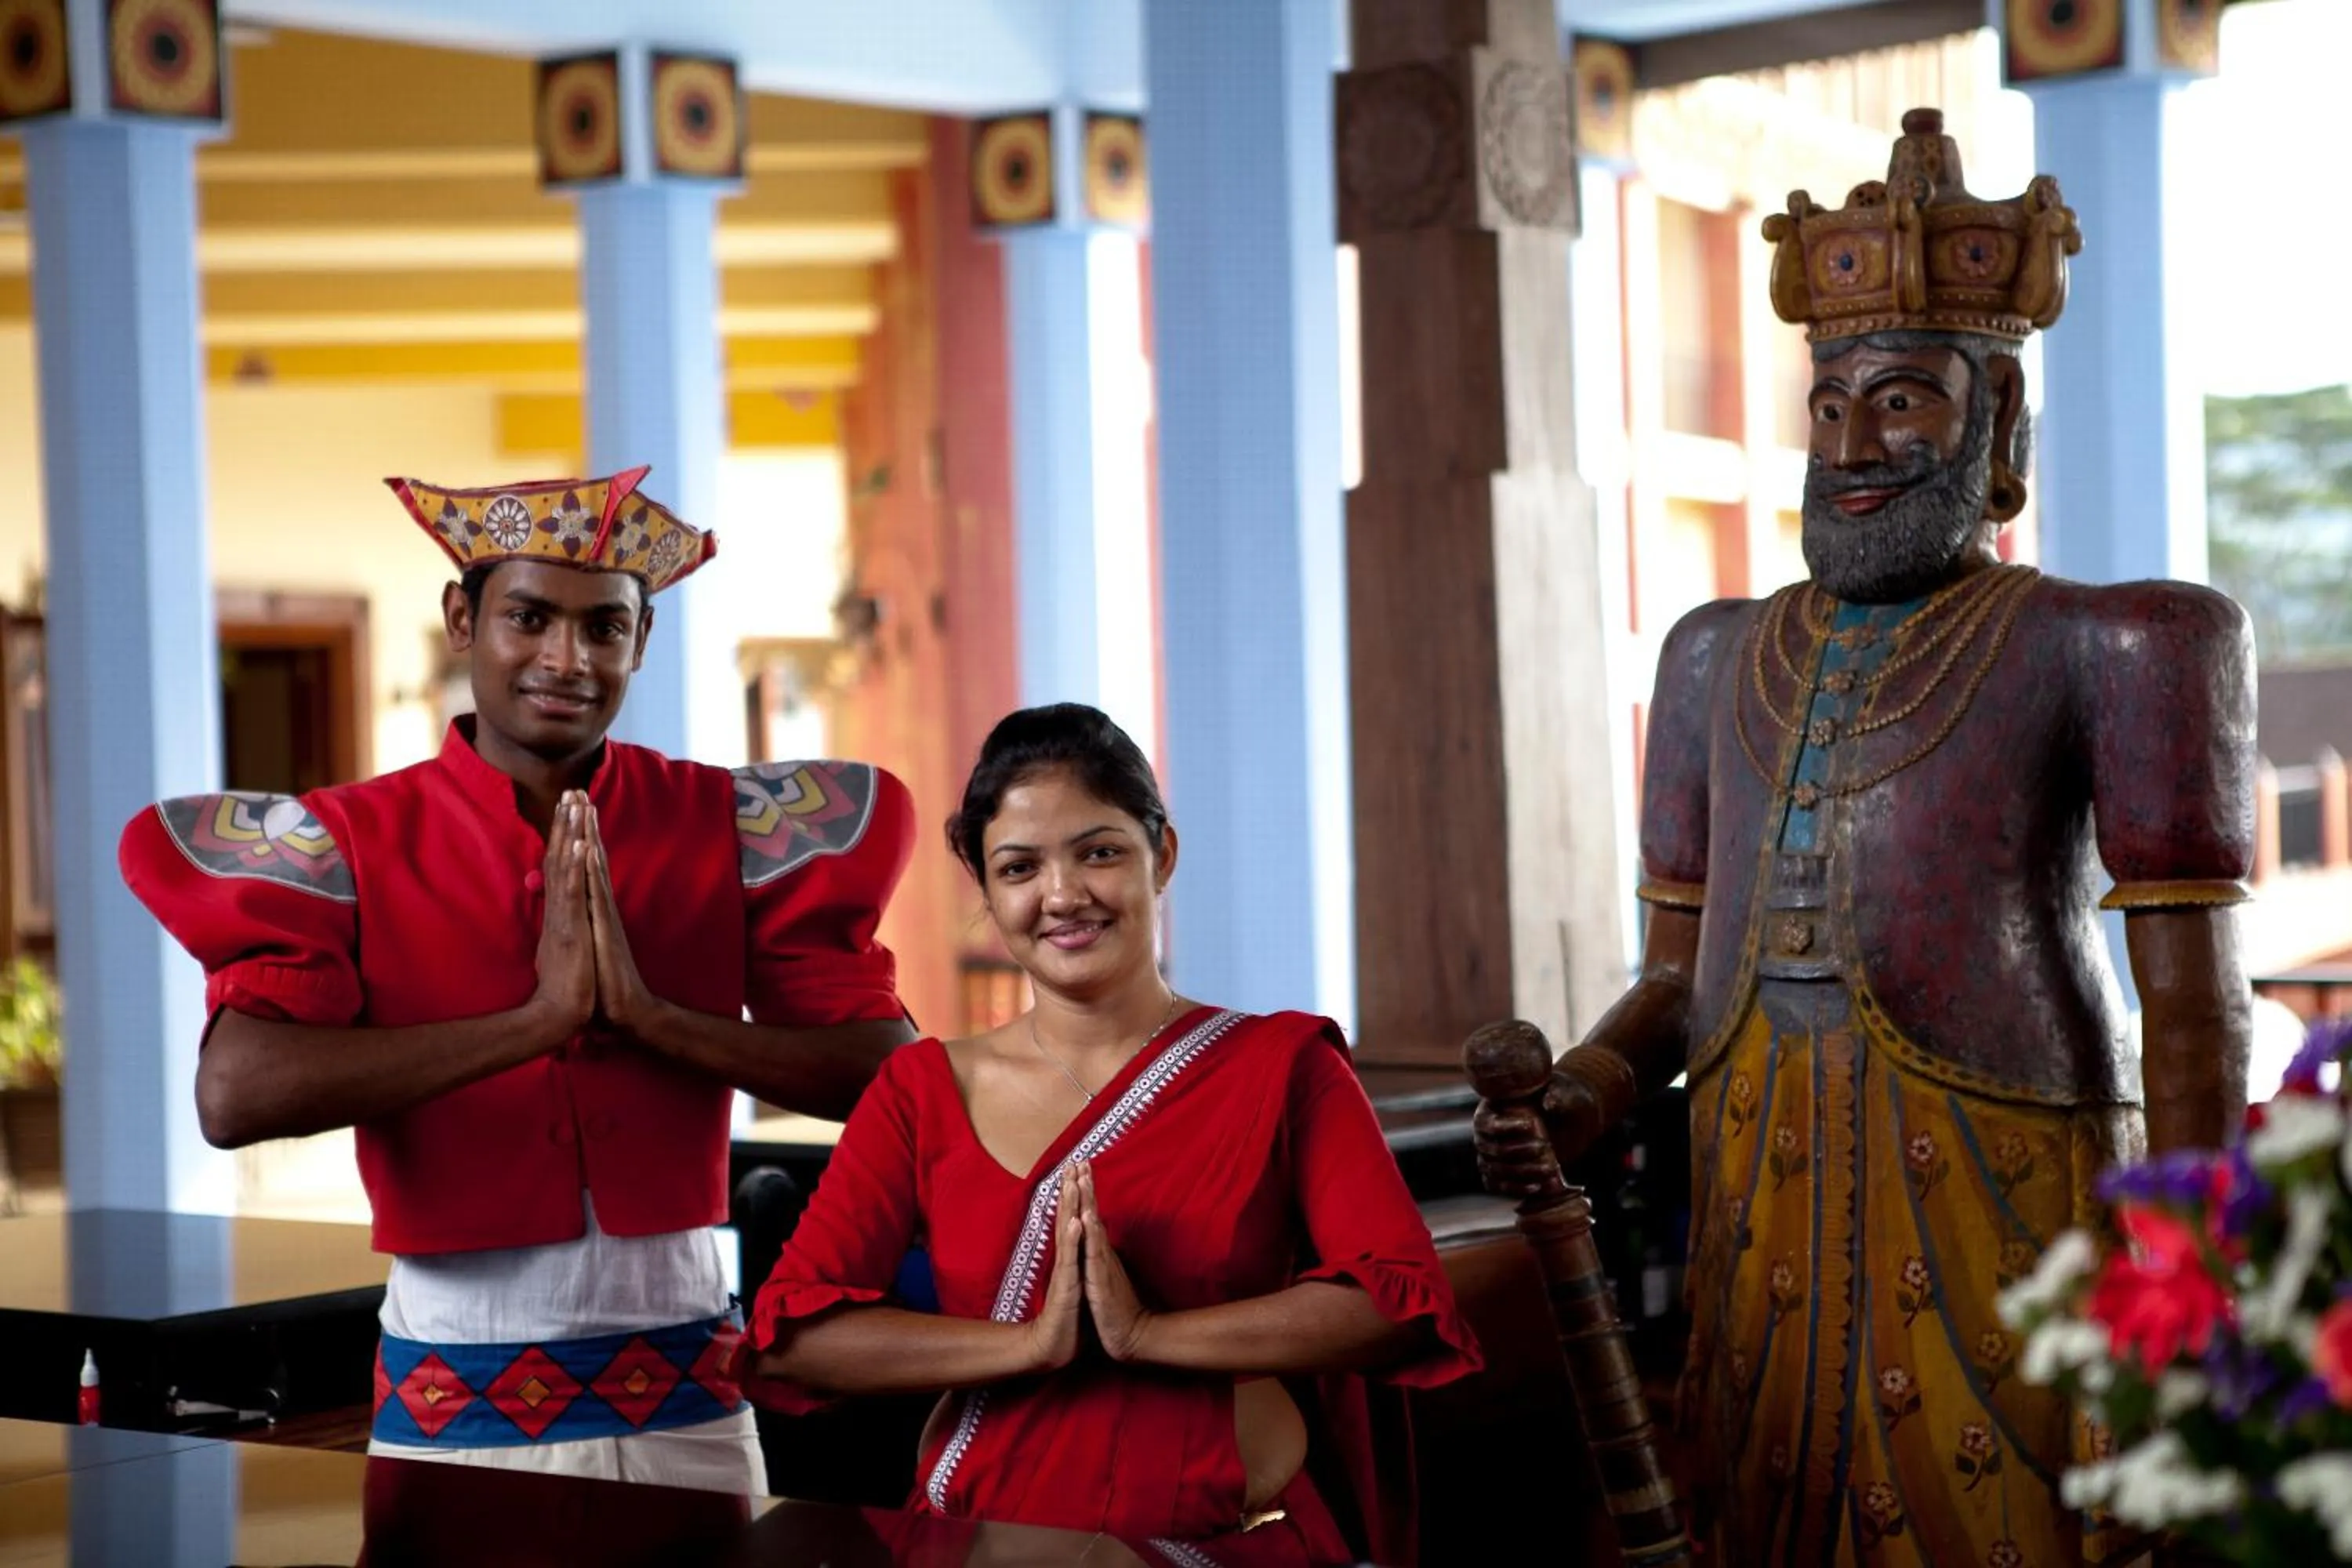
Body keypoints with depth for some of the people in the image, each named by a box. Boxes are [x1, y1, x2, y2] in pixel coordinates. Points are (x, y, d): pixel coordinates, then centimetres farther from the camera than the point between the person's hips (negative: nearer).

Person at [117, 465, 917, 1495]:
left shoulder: (729, 825, 1)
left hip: (682, 1393, 2)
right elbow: (235, 1096, -21)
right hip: (454, 1404, -2)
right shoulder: (344, 843, -5)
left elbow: (893, 1073, -7)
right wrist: (538, 1018, -23)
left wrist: (652, 1015, -19)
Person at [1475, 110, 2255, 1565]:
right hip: (1762, 1220, 5)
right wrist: (1577, 1100, -2)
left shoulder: (2099, 651, 0)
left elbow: (2194, 1006, -6)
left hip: (1995, 1214, -5)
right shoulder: (1726, 659, 17)